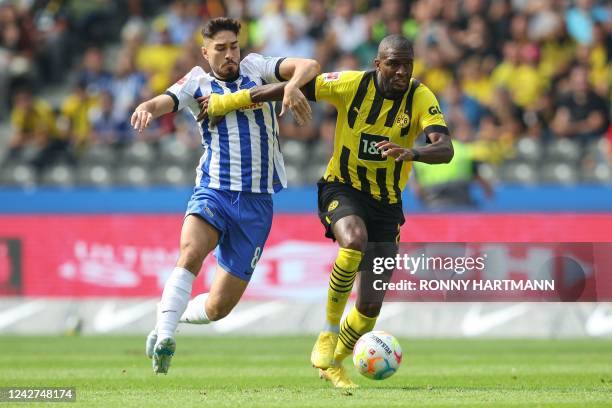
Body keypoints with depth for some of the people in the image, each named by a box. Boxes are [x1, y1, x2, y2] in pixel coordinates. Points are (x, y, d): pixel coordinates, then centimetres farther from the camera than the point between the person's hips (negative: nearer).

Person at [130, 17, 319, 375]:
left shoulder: (255, 68, 9)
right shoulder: (198, 83, 7)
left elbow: (309, 66, -3)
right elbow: (166, 101, -11)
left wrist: (292, 87, -26)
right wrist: (147, 107, -35)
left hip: (257, 201, 1)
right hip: (214, 190, -1)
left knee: (219, 307, 2)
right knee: (191, 254, -34)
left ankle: (177, 315, 31)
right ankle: (164, 337, -36)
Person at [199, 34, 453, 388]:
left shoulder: (420, 97, -13)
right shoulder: (352, 84, -14)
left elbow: (445, 149, -26)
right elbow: (288, 89, -6)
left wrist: (411, 153, -48)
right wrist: (225, 103, -1)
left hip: (386, 205, 2)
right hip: (342, 189, -2)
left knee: (371, 306, -1)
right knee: (354, 242, -38)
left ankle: (333, 362, 30)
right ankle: (328, 334, -20)